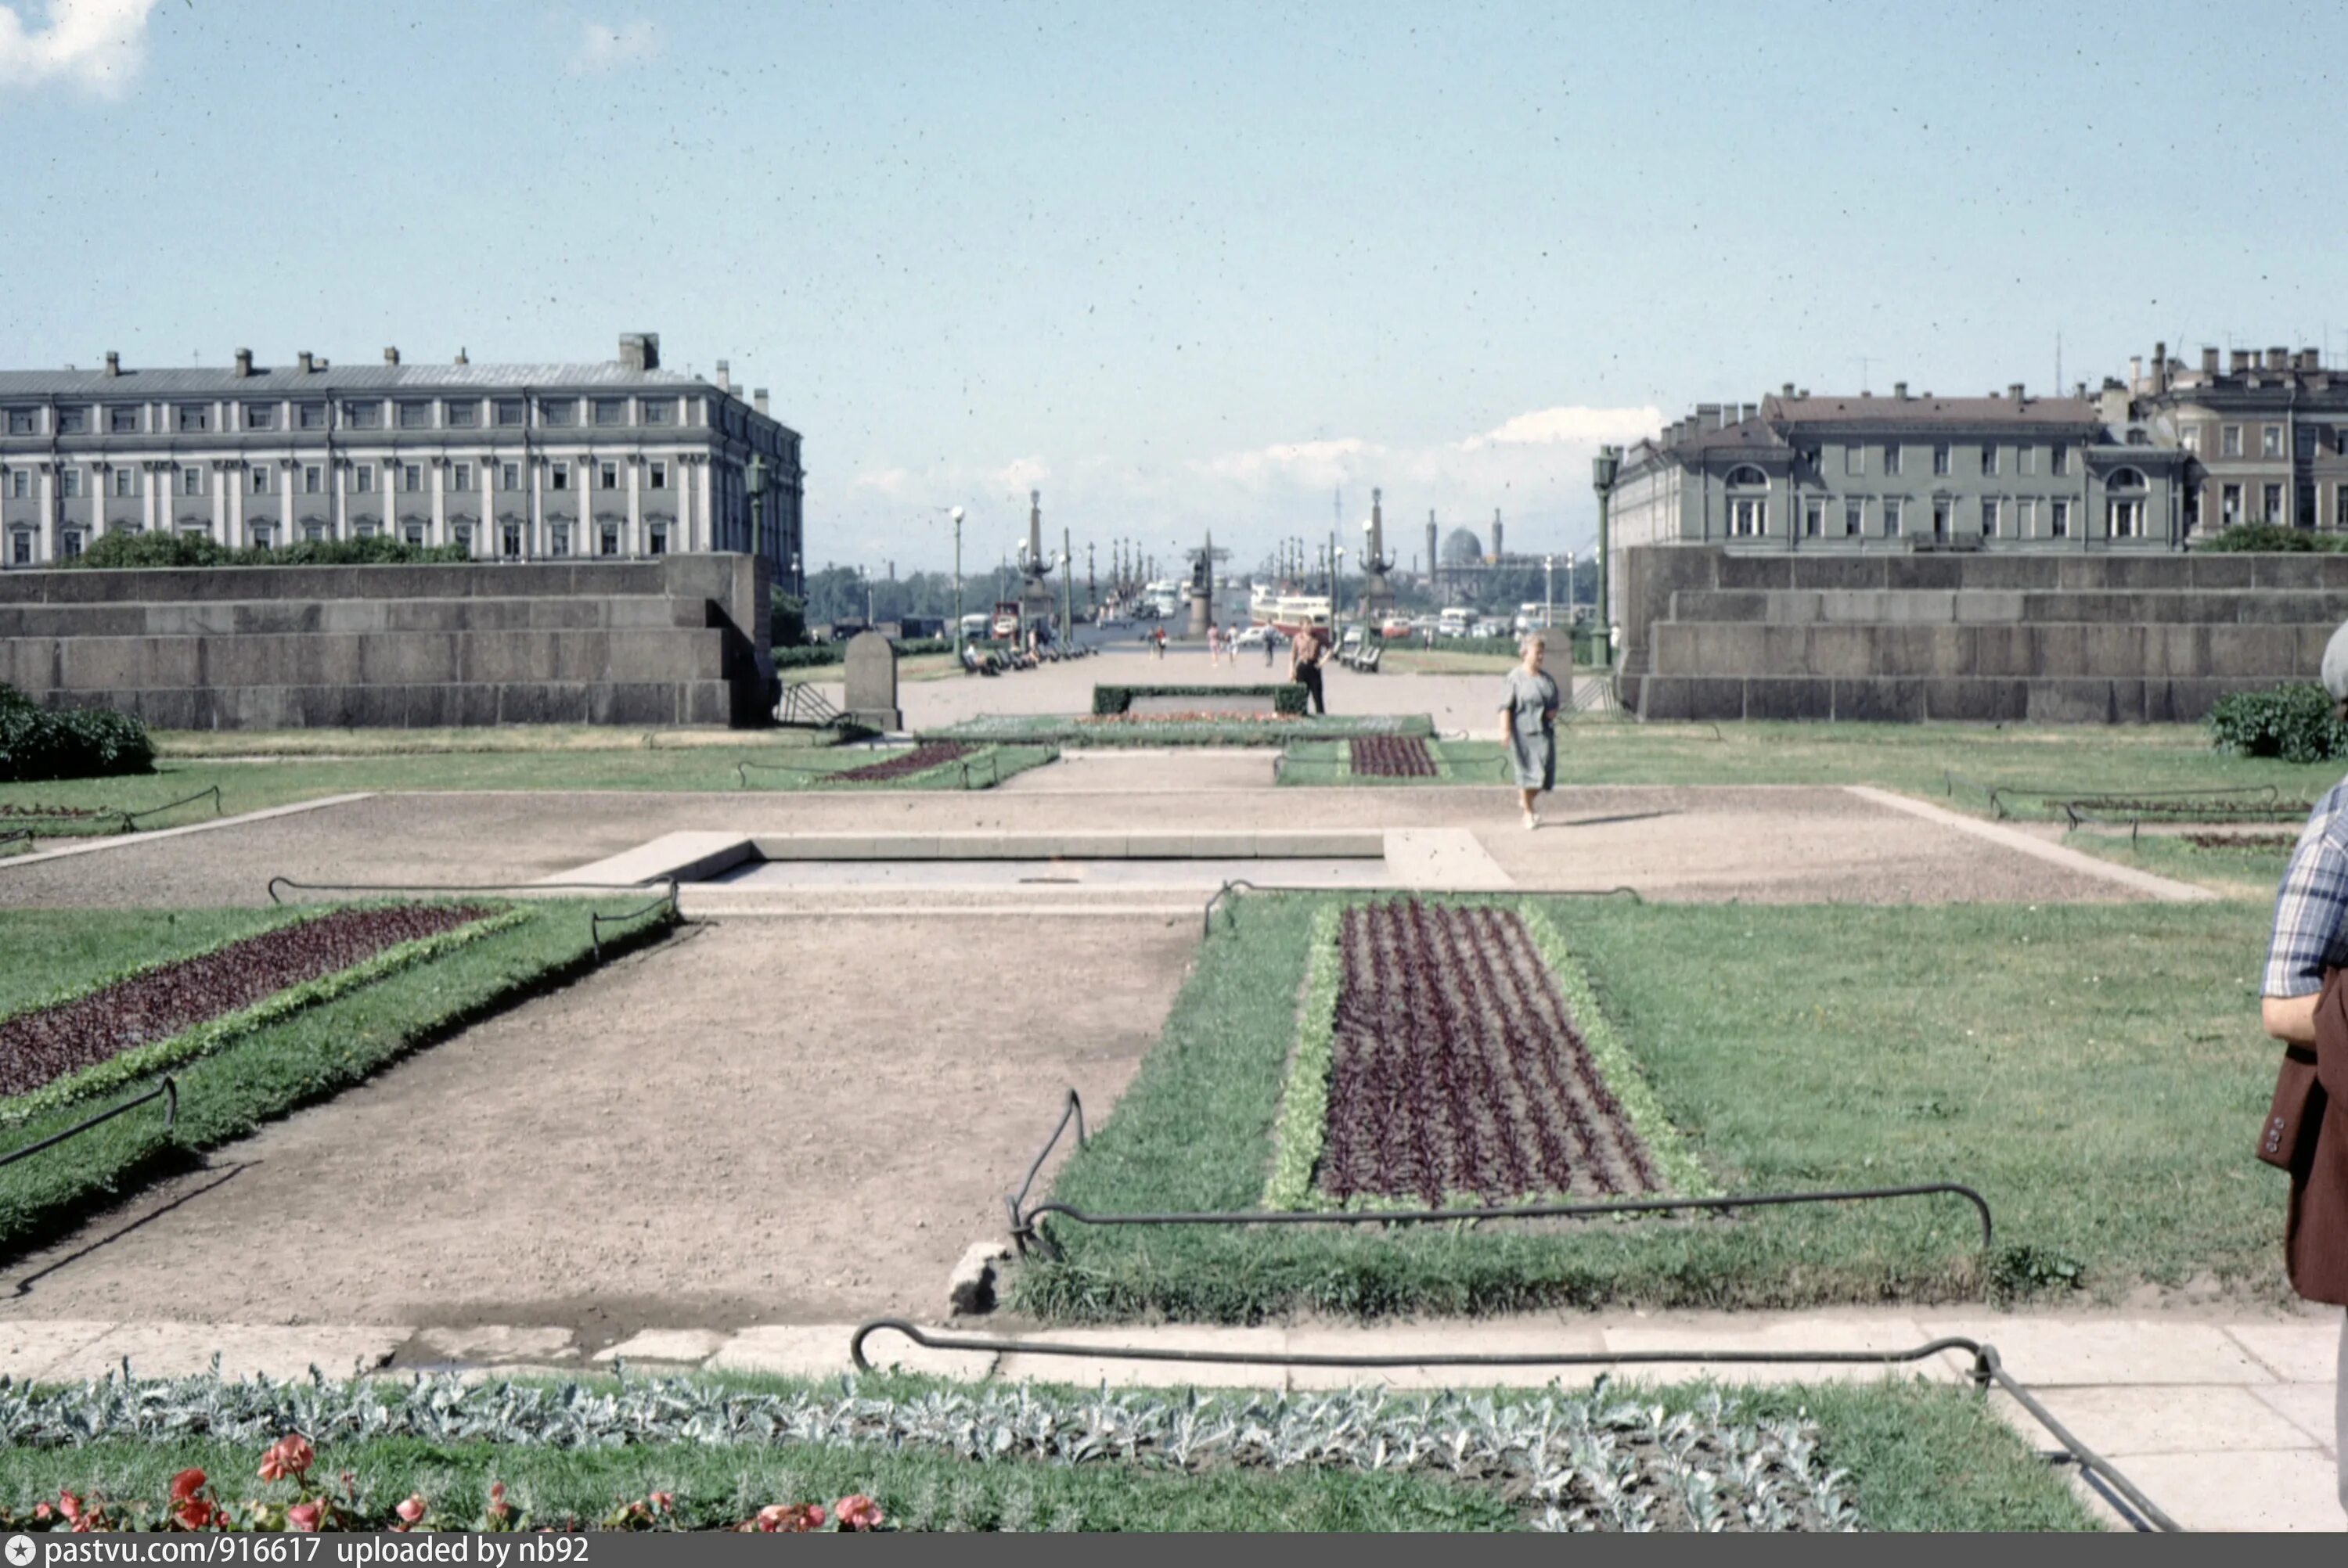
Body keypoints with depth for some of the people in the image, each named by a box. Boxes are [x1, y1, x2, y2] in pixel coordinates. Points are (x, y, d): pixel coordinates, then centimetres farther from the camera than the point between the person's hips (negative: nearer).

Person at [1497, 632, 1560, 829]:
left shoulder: (1547, 678, 12)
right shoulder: (1515, 677, -5)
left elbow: (1555, 702, 23)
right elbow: (1505, 706, -10)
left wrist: (1553, 712, 1)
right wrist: (1505, 729, -20)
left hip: (1543, 732, 5)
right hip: (1522, 732, -5)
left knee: (1544, 771, 0)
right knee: (1526, 770, -2)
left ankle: (1524, 798, 27)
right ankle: (1528, 813, 8)